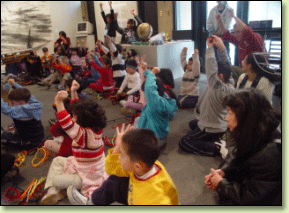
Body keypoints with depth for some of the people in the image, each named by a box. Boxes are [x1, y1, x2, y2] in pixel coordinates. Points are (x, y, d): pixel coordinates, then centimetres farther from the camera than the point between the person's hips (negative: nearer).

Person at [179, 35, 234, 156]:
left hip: (211, 129, -10)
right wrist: (221, 46, -8)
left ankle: (217, 148, -12)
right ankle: (220, 138, 16)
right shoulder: (229, 85, -7)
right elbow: (225, 65, -1)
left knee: (184, 143, -8)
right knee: (192, 124, 34)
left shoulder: (219, 89, -32)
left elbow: (211, 70, -38)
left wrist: (210, 48, -31)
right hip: (221, 125, 10)